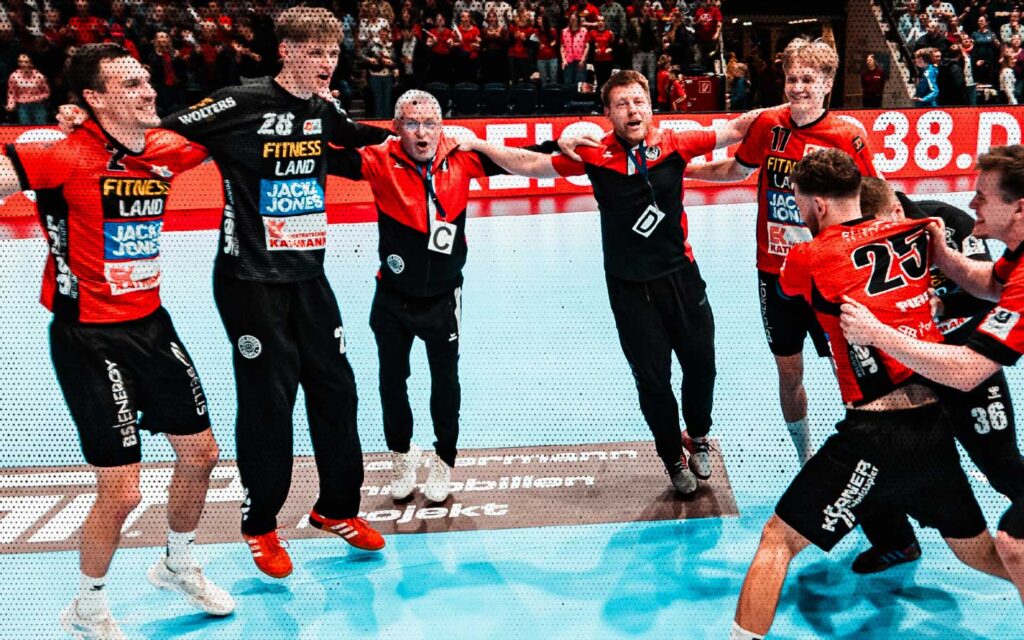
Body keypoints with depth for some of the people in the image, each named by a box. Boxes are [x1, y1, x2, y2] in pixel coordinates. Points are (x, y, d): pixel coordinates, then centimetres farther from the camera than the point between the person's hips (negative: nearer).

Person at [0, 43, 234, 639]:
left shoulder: (167, 148, 1)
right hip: (90, 340, -7)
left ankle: (179, 565, 43)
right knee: (121, 493, -4)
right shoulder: (67, 157, -19)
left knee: (201, 454, 16)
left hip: (152, 326, 7)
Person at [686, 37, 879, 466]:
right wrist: (684, 168, 17)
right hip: (775, 273, 3)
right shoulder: (768, 124, -3)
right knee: (789, 374, 13)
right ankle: (805, 455, 34)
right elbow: (737, 169, 16)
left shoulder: (847, 135, -12)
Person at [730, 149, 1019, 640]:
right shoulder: (916, 232, 7)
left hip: (874, 436, -5)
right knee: (983, 556, 24)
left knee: (777, 540, 7)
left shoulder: (808, 258, -5)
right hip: (938, 427, 6)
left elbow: (786, 287, 19)